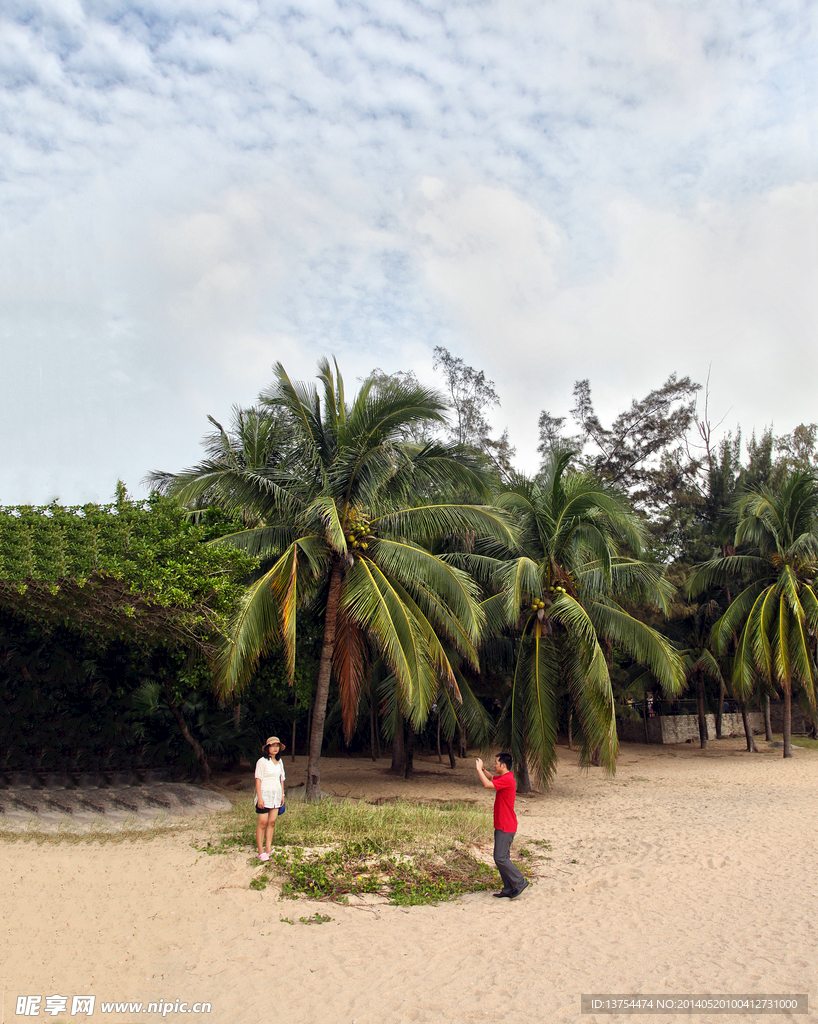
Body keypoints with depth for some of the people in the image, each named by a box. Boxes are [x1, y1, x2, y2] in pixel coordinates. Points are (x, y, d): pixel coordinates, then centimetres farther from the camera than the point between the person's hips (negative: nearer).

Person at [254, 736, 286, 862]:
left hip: (276, 796, 6)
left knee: (272, 822, 7)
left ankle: (268, 849, 14)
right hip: (265, 795, -6)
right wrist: (259, 798, -16)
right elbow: (258, 780, -11)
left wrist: (282, 794, 14)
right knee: (262, 823, -5)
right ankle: (261, 852, 1)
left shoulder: (279, 761, 11)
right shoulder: (262, 761, -8)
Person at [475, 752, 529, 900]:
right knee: (502, 858, 12)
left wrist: (479, 769, -17)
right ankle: (509, 889, 17)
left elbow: (487, 784, -30)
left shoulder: (507, 779, -20)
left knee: (500, 858, -8)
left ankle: (520, 883, 2)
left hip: (506, 827, -10)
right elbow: (491, 778, 30)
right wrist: (482, 769, 12)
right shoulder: (503, 778, 12)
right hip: (501, 826, 10)